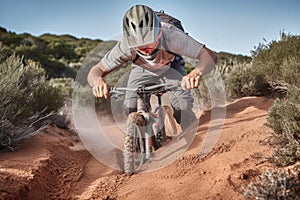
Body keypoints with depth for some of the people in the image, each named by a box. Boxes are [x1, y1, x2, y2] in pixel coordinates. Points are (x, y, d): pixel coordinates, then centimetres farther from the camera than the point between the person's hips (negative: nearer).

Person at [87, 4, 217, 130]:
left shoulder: (171, 36, -43)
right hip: (143, 69, 1)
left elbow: (210, 55, -44)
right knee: (131, 109, -19)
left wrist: (197, 72, -67)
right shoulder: (125, 46, -38)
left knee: (182, 105, -23)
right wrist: (97, 80, -56)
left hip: (171, 66, -1)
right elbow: (96, 71, -31)